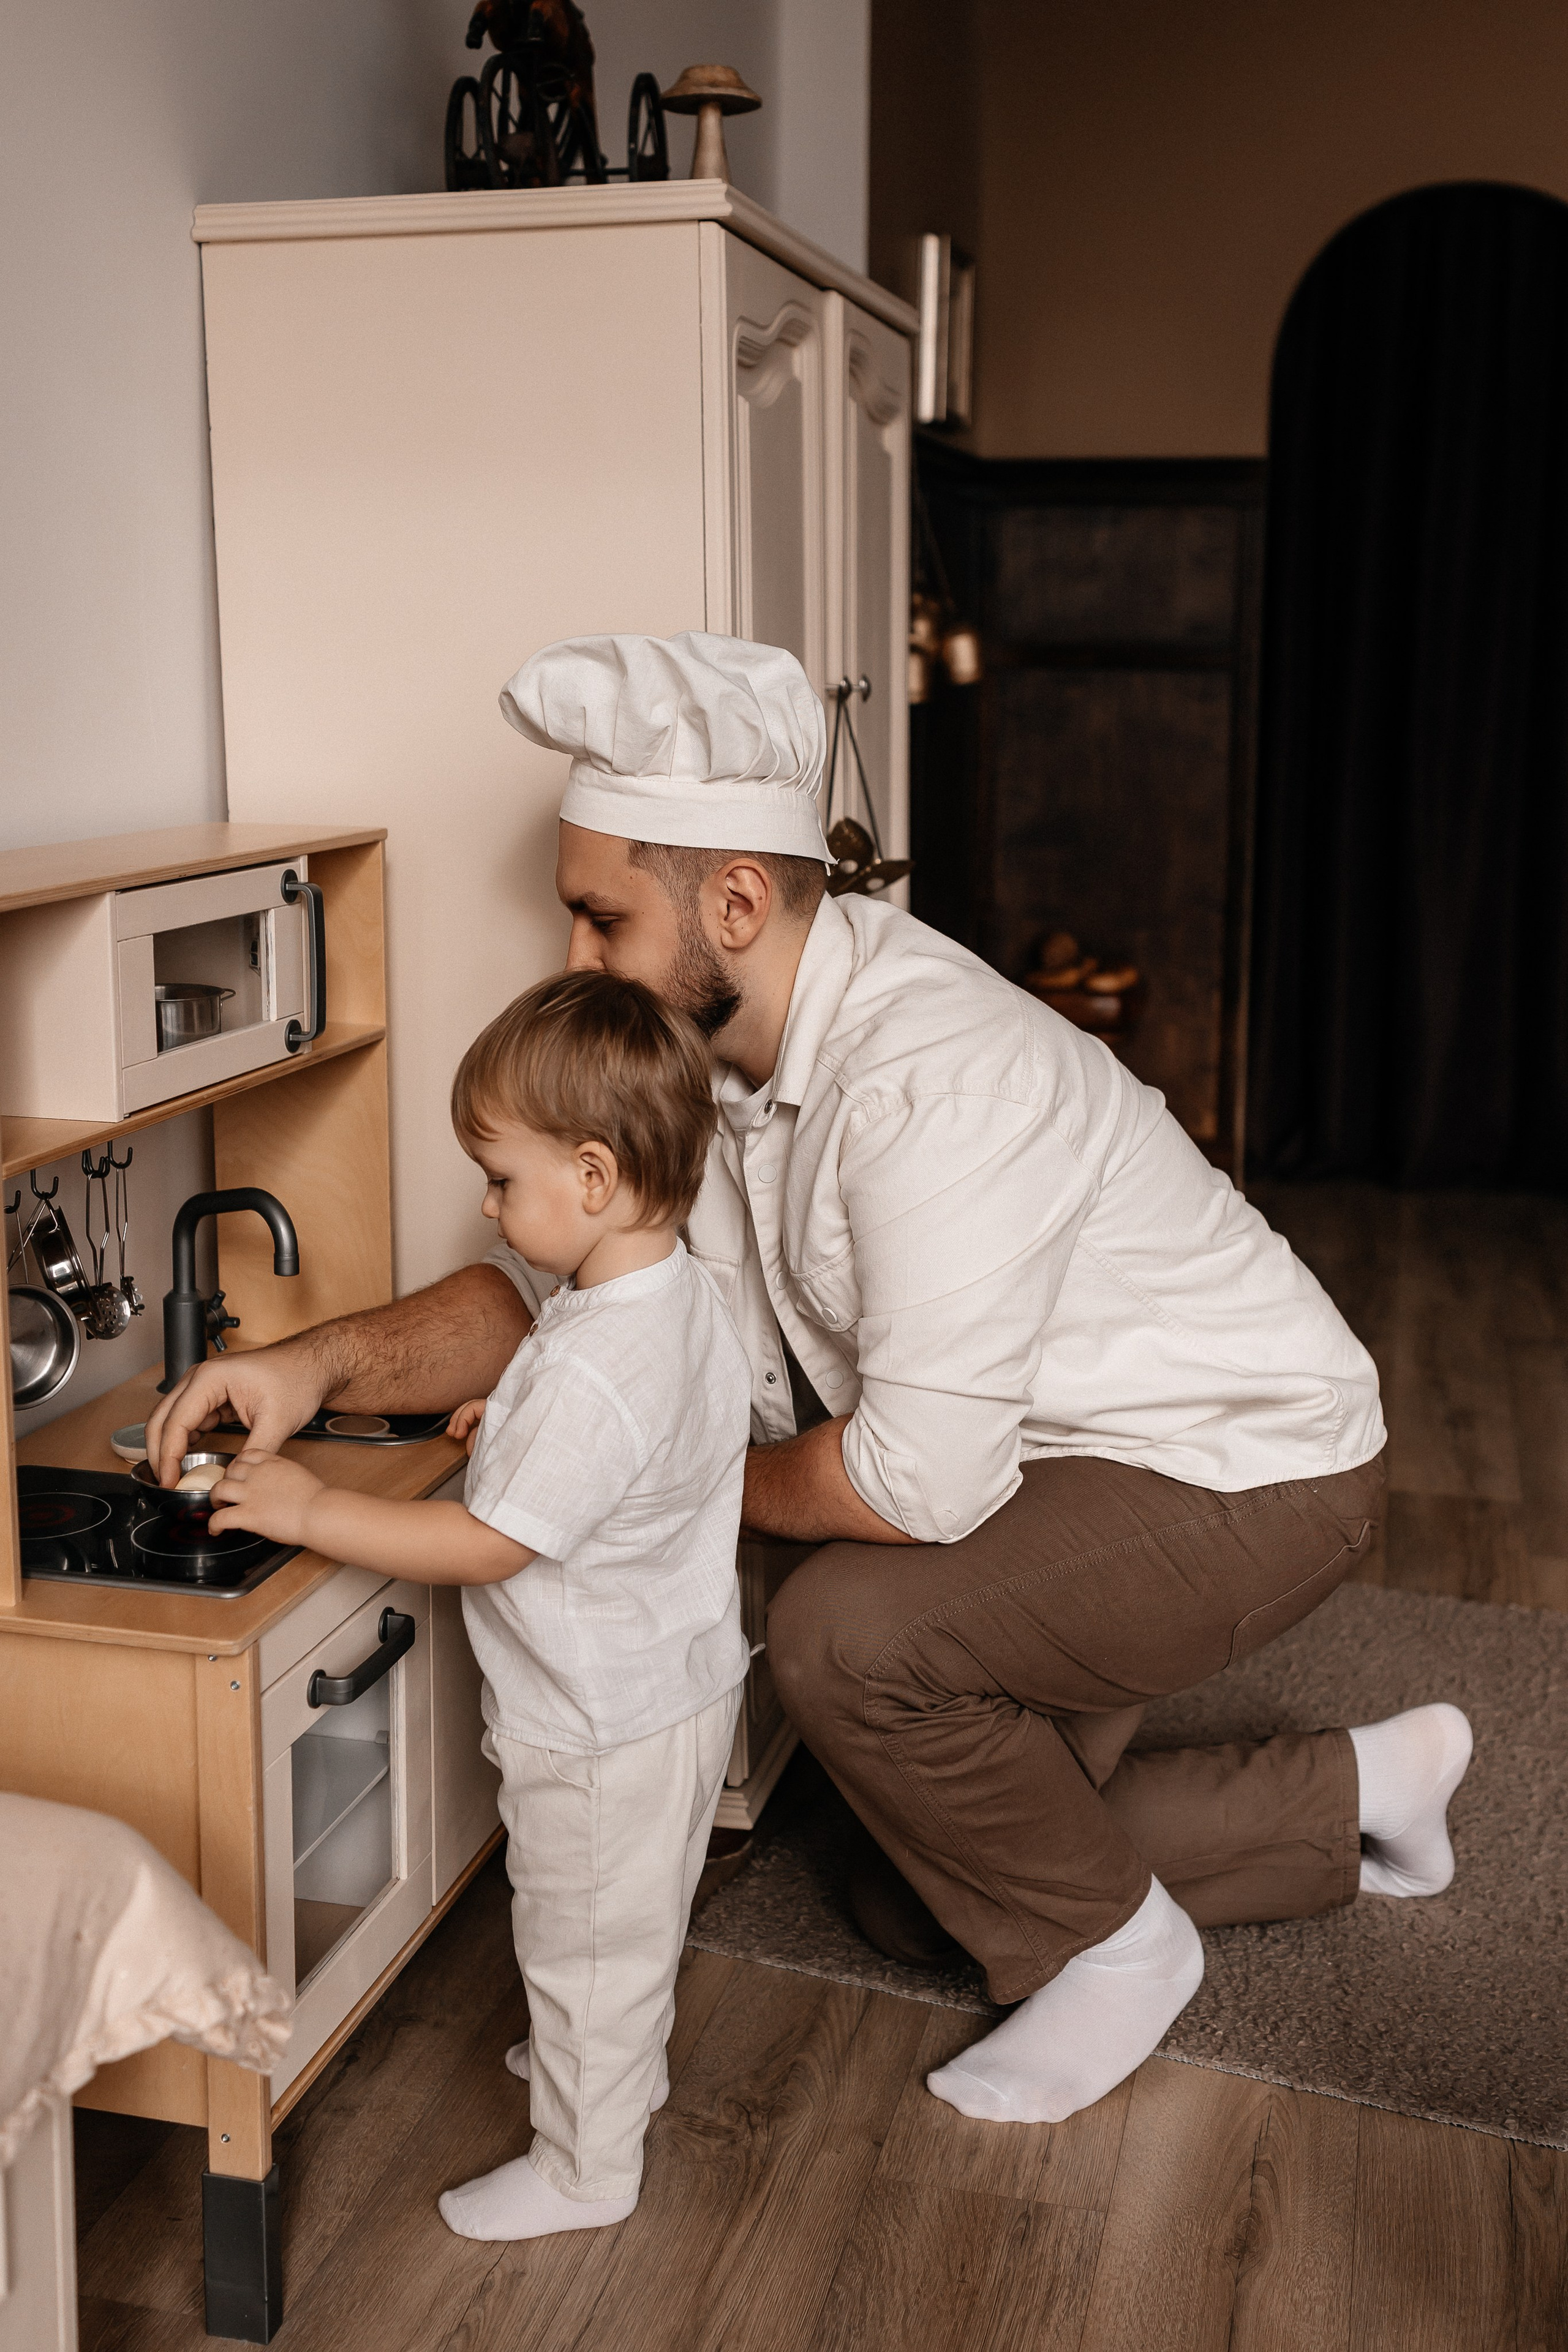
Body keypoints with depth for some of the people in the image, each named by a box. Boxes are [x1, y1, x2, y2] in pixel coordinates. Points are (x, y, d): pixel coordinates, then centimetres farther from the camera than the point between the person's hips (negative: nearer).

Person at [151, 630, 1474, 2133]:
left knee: (847, 1631, -31)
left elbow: (917, 1482, -36)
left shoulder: (933, 1077, -34)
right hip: (1071, 1459, 9)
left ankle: (1113, 1947, -2)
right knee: (914, 1898, 15)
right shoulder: (703, 1053, -5)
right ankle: (1357, 1794, 29)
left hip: (1248, 1473, -9)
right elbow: (548, 1278, 2)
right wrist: (325, 1365, -15)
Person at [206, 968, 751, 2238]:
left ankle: (584, 2169, 30)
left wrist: (310, 1508, -22)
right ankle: (626, 2061, 52)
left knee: (583, 1942, 11)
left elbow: (485, 1547, -29)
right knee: (635, 1920, 30)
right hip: (671, 1681, 9)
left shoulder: (593, 1374, -35)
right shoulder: (680, 1291, -4)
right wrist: (519, 1421, 9)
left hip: (605, 1725, -9)